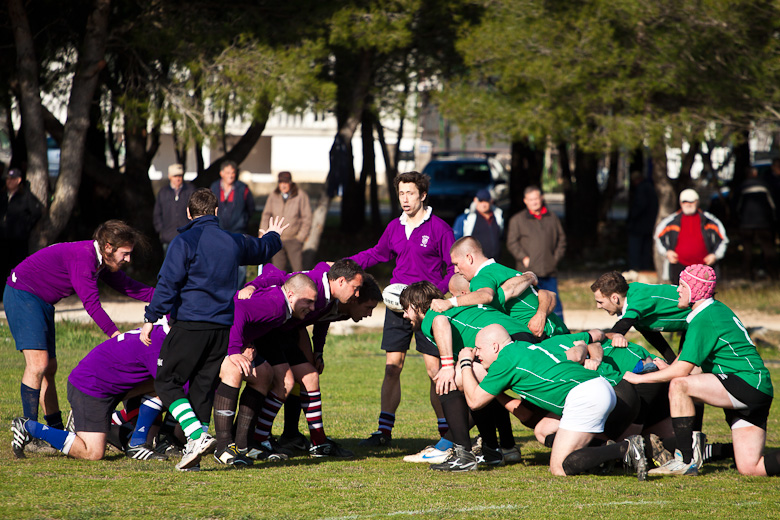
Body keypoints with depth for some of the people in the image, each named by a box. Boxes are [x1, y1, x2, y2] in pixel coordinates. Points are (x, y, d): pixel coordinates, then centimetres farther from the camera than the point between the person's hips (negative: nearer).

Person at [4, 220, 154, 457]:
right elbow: (91, 303, -28)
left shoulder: (100, 261, 6)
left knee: (49, 369, 10)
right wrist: (116, 335, -30)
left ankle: (57, 430, 15)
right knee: (38, 363, -19)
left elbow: (127, 286, 17)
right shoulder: (82, 256, -25)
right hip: (22, 295, -10)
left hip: (42, 303, 10)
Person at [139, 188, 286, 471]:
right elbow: (260, 249, 35)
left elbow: (168, 284, -12)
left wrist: (150, 319, -8)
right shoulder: (233, 242, 12)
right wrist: (273, 237, 57)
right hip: (222, 327, 6)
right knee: (204, 387, 9)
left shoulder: (185, 242, -6)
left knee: (167, 382, 1)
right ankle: (193, 454, 5)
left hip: (190, 324, -6)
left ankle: (197, 436, -19)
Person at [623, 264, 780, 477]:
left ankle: (686, 461, -19)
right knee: (749, 468, 5)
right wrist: (661, 366, 23)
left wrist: (640, 378, -5)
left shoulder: (704, 320, -12)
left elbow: (681, 370, -15)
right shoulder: (718, 309, 18)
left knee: (679, 385, -22)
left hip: (748, 383, -10)